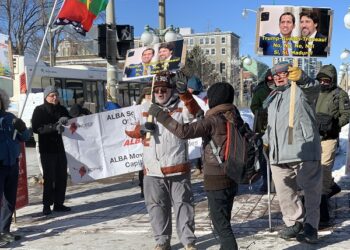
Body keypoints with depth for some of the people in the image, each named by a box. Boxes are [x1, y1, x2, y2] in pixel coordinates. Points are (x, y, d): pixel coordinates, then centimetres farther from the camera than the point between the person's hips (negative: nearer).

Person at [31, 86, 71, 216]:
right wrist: (54, 127, -25)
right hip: (46, 149, -5)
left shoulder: (62, 109, 9)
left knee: (62, 177, 7)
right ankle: (47, 205, 6)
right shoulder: (39, 110, -3)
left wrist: (66, 121, -14)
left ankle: (58, 203, 17)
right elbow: (36, 128, -13)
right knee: (49, 177, -4)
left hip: (60, 147, 5)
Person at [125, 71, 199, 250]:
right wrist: (141, 129, -13)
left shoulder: (181, 106, -3)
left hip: (178, 168, -3)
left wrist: (183, 92, -41)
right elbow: (129, 130, 10)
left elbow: (193, 111, -24)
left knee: (183, 204, 5)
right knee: (157, 205, 12)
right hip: (152, 169, 3)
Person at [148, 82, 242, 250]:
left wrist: (160, 115, -20)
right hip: (232, 178, 8)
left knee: (221, 225, -1)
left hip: (217, 180, -8)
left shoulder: (213, 120, -17)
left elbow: (184, 131, -25)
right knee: (224, 222, 21)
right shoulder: (235, 118, 6)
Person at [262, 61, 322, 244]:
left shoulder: (301, 90, 0)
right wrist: (266, 140, 24)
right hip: (279, 154, 7)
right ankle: (294, 223, 26)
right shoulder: (273, 98, 24)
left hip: (303, 152, -7)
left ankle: (311, 227, 6)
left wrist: (301, 78, -45)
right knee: (284, 191, 12)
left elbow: (314, 88, -26)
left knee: (311, 191, -1)